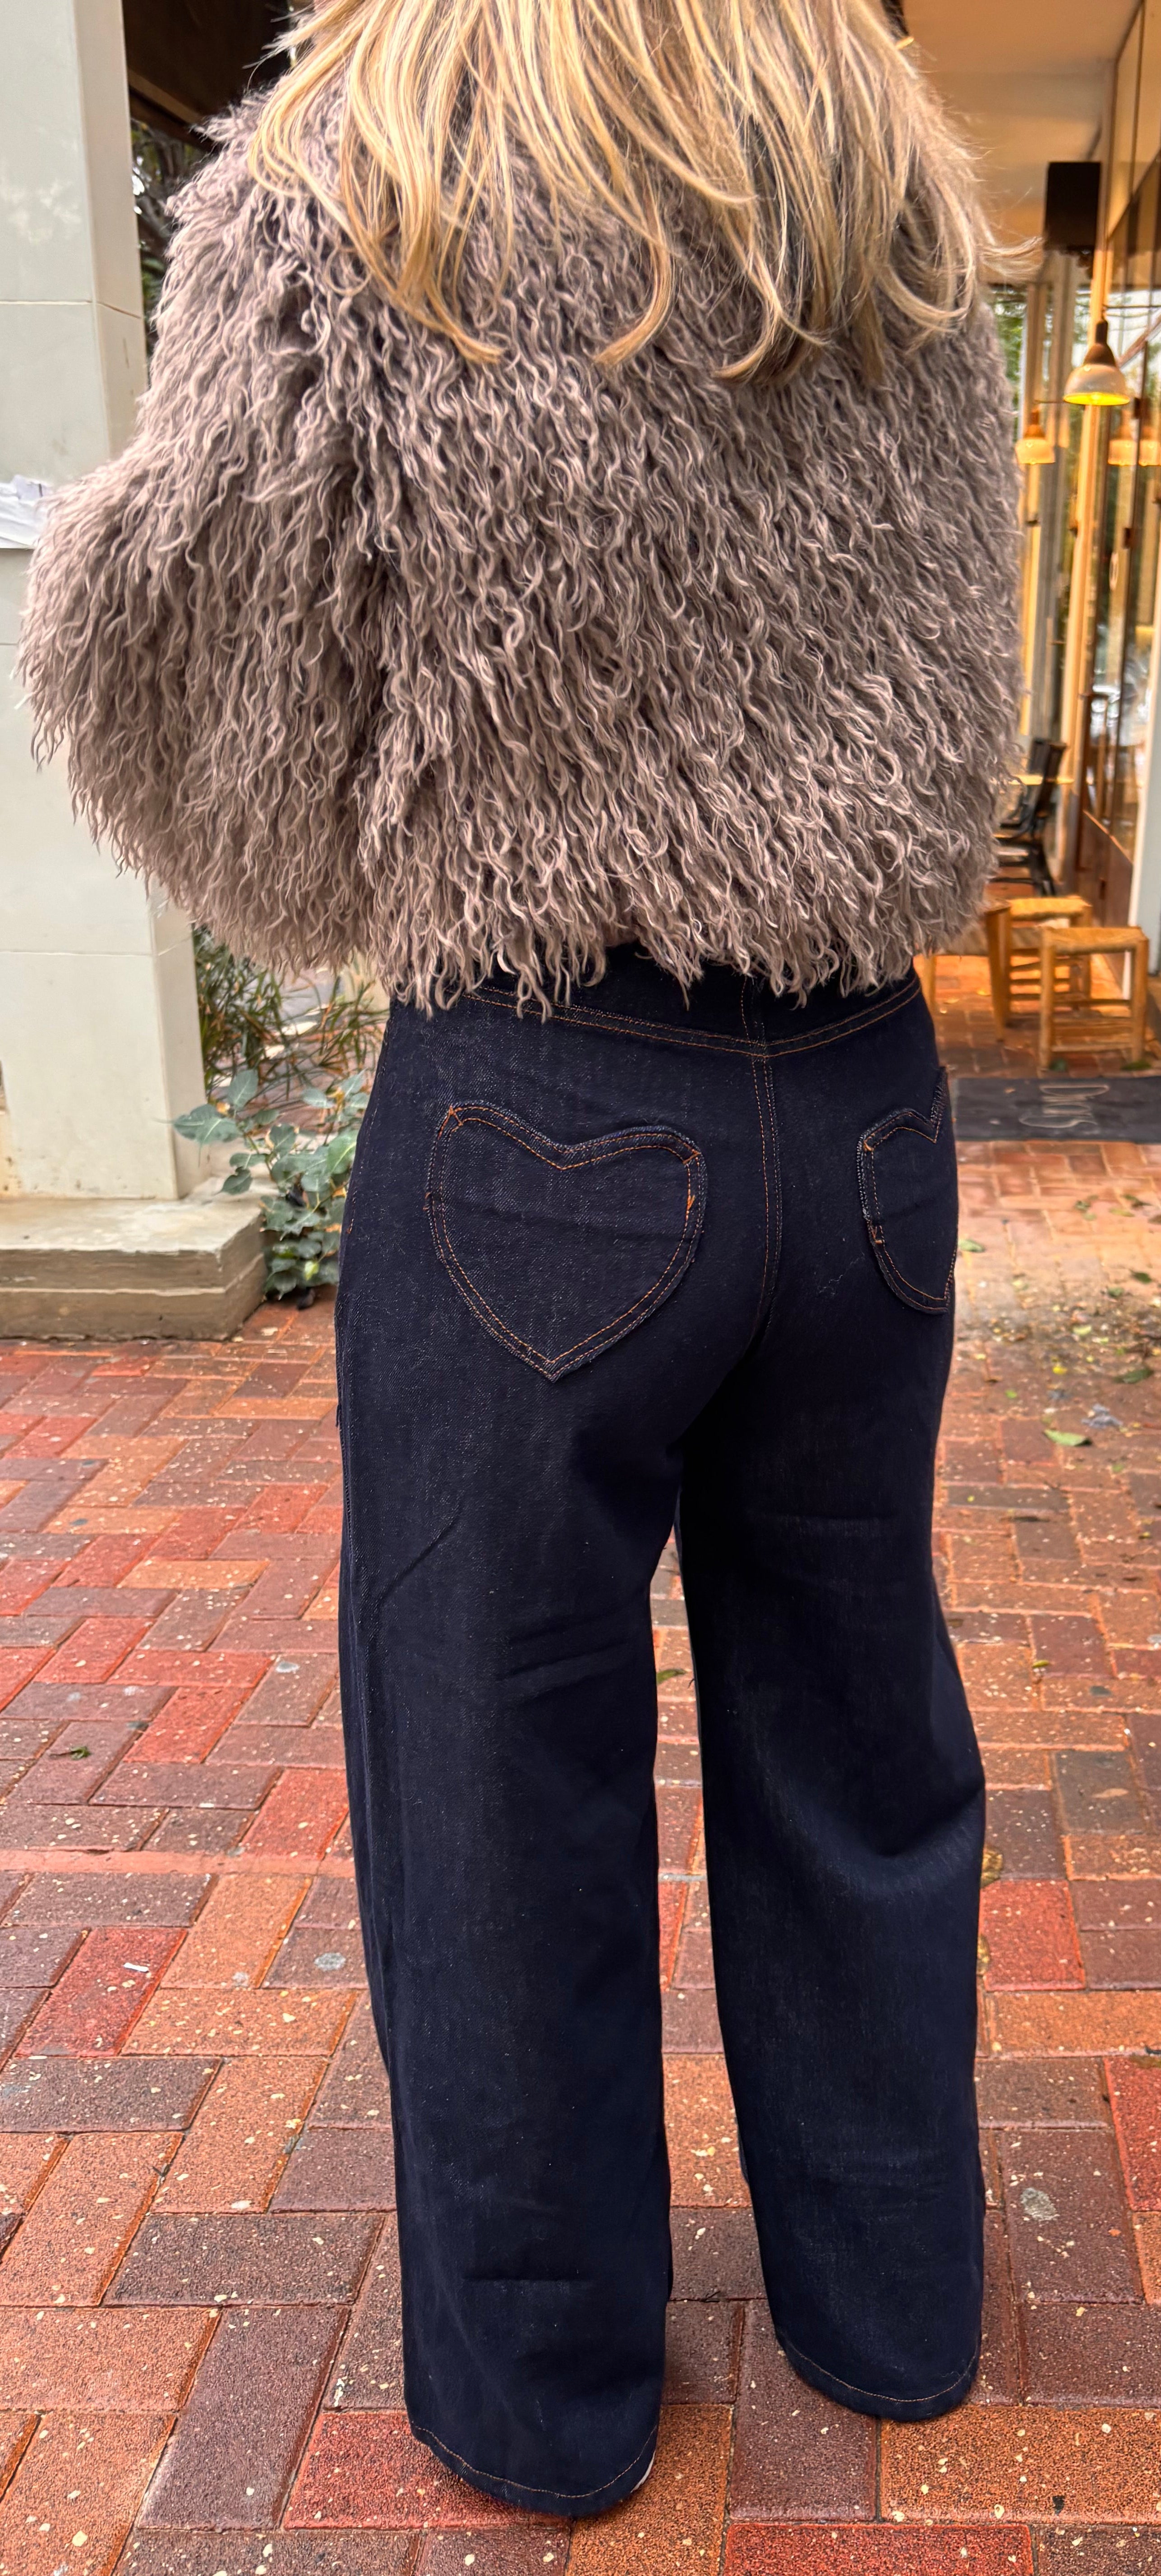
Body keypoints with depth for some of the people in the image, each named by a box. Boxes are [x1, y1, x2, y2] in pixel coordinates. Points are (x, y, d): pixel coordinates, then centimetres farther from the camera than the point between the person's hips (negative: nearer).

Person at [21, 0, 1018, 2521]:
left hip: (543, 1125, -4)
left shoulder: (343, 212, -7)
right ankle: (893, 2308, 39)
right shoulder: (913, 235, 7)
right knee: (856, 1745, 19)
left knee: (506, 1783, 13)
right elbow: (940, 703, 13)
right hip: (865, 1105, 5)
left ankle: (539, 2385, 33)